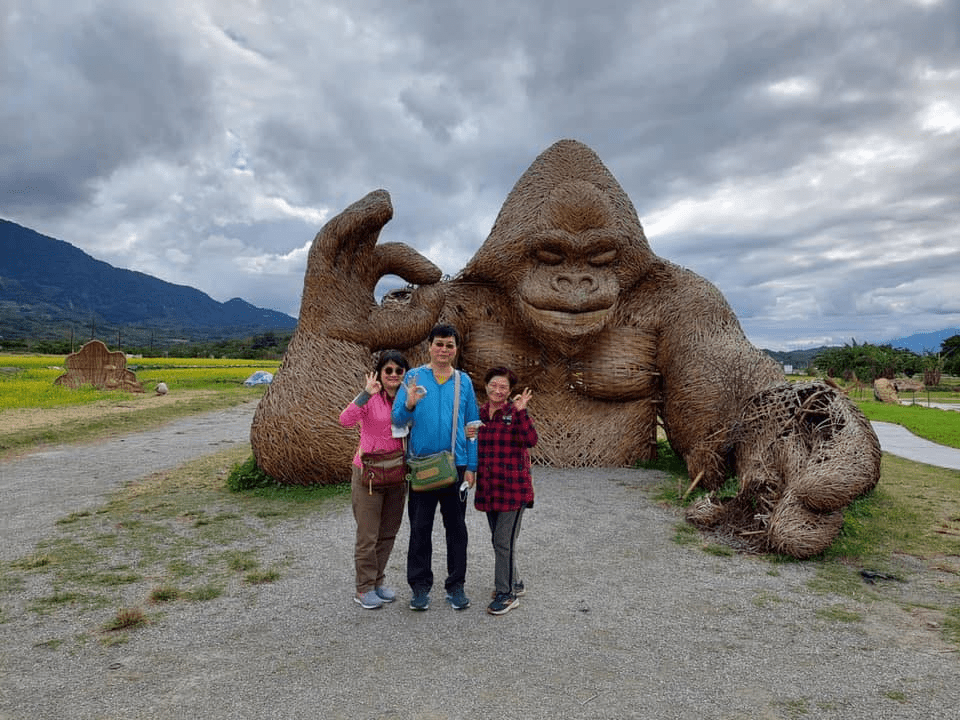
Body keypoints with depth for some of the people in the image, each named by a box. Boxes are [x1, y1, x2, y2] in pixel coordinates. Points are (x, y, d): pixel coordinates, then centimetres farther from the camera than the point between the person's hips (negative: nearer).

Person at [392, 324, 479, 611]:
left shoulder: (464, 381, 5)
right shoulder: (414, 377, 1)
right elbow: (397, 419, -4)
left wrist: (471, 466, 2)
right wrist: (409, 404, -26)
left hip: (456, 465, 1)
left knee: (456, 527, 9)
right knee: (420, 528, 6)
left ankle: (456, 586, 22)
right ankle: (420, 586, 20)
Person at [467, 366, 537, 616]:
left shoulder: (515, 413, -8)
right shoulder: (479, 414, 8)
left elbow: (531, 440, -24)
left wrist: (521, 411, -32)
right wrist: (468, 436, -6)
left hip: (513, 488, -6)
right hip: (489, 487, 6)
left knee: (504, 541, -4)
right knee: (498, 540, 17)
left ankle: (506, 593, 10)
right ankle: (514, 583, 35)